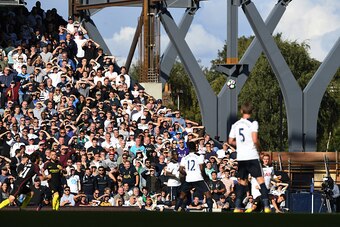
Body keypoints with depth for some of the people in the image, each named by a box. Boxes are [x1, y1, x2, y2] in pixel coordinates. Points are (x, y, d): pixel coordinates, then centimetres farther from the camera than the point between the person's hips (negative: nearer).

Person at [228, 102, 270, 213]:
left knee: (242, 182, 13)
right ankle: (266, 206, -8)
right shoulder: (253, 123, -6)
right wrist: (258, 146, 4)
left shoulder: (236, 124, 9)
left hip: (240, 157, 4)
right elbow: (255, 140, -16)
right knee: (260, 180, 0)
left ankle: (237, 207, 6)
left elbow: (230, 141, 12)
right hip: (252, 157, -4)